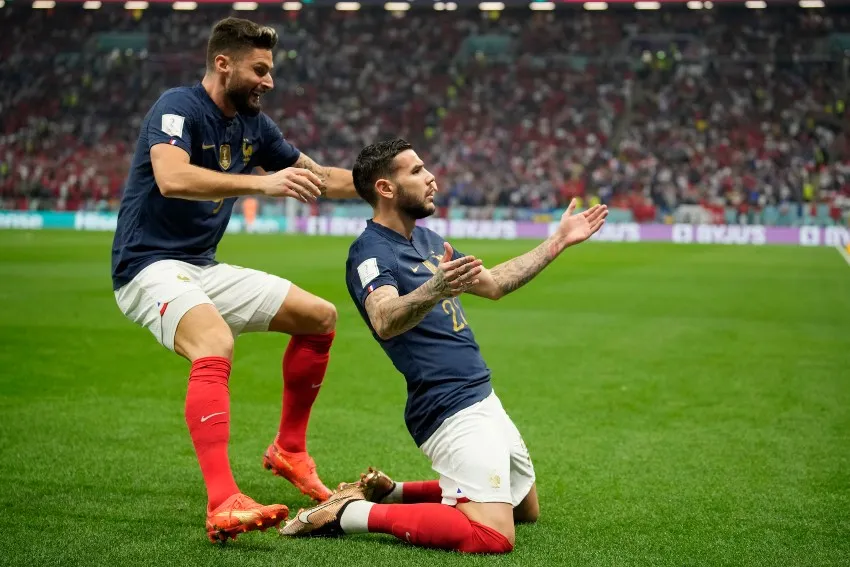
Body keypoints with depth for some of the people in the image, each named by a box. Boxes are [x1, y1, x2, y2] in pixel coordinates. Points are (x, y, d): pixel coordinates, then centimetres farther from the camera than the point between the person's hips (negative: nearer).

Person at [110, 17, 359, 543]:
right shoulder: (178, 107, -15)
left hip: (205, 268, 9)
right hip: (150, 266, -9)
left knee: (320, 316, 10)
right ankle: (223, 505, -43)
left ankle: (289, 450, 21)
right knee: (216, 346, -37)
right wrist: (262, 183, -40)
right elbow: (172, 179, -35)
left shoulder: (253, 124, 9)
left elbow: (317, 176, 21)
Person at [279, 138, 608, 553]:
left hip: (483, 399, 10)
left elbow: (492, 284, 25)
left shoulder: (426, 239, 13)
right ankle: (349, 513, -11)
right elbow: (385, 322, -35)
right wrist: (433, 291, -54)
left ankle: (387, 492, 22)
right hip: (452, 410, -10)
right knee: (493, 538, -22)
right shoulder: (371, 252, -15)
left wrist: (559, 241, 24)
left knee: (526, 510, 24)